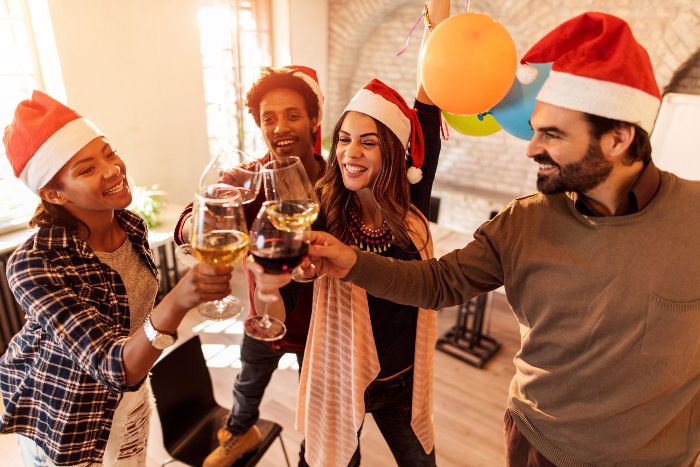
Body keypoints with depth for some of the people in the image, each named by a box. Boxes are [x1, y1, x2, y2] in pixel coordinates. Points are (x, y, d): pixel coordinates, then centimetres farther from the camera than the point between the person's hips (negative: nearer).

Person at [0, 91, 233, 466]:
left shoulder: (131, 225, -14)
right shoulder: (33, 265, -31)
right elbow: (112, 367, -39)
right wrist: (176, 303, -55)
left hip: (131, 397, 5)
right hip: (64, 421, -5)